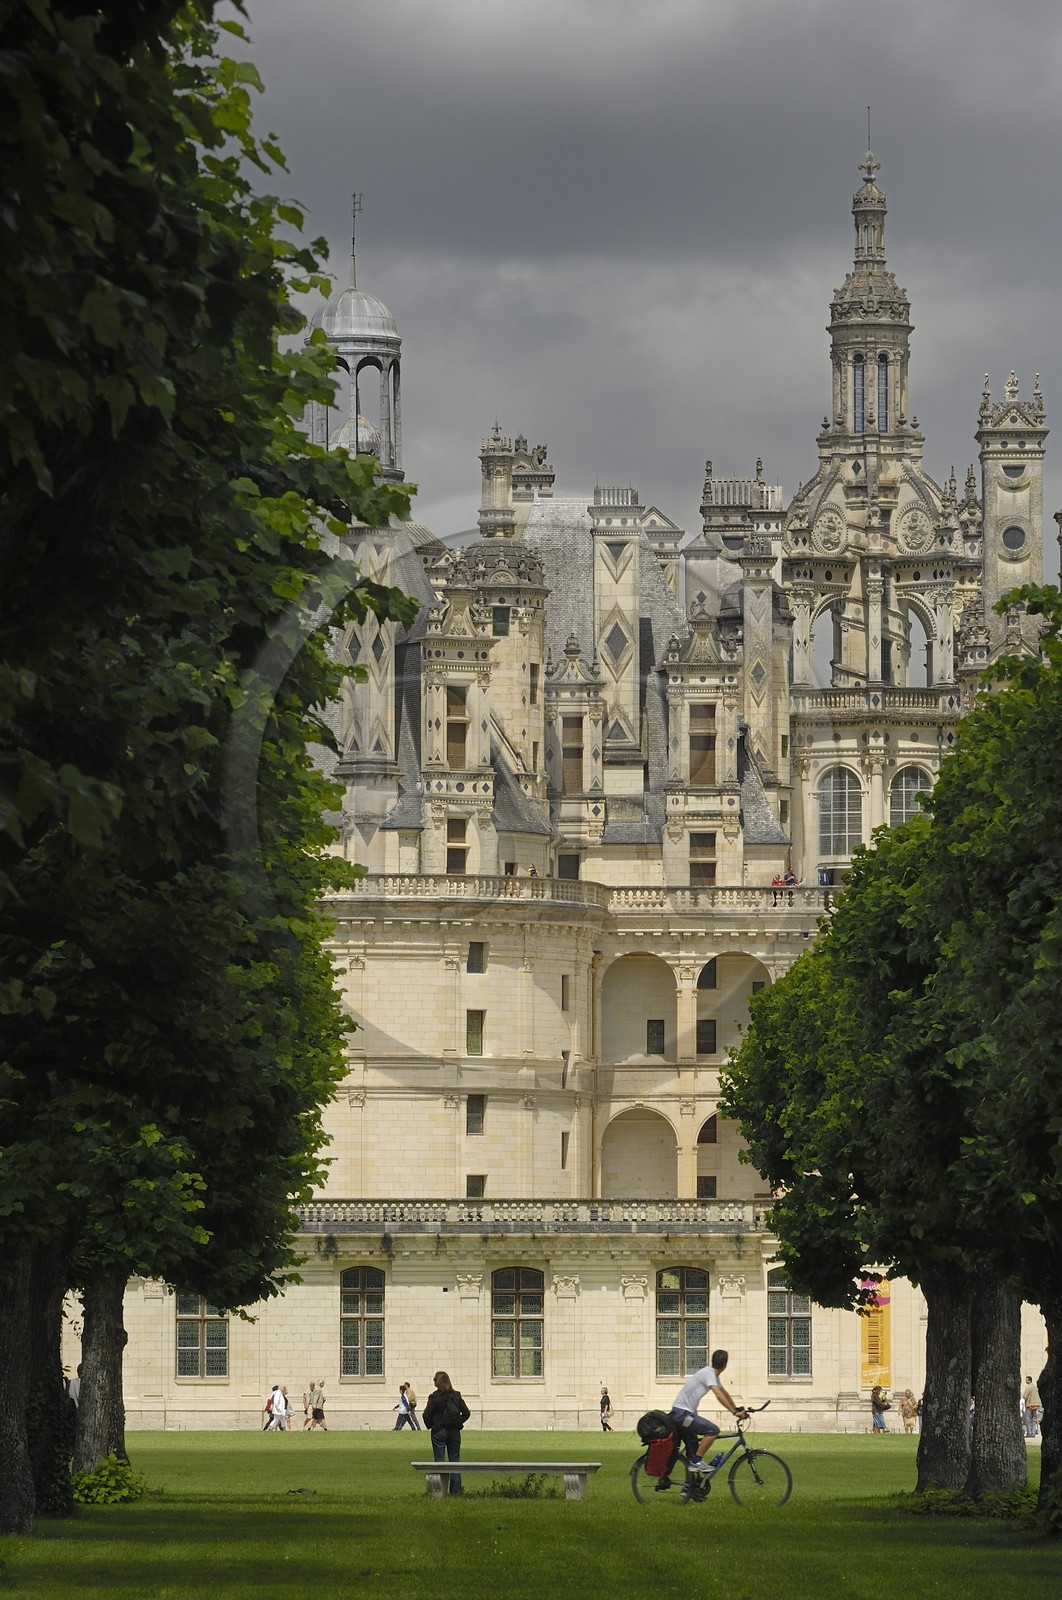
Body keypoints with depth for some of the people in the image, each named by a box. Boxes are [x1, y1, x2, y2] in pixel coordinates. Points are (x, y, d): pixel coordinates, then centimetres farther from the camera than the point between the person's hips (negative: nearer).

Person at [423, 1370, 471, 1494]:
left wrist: (430, 1425, 6)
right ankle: (456, 1490, 7)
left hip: (439, 1432, -4)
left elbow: (426, 1415, -11)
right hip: (455, 1432, 4)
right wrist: (458, 1423, 11)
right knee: (455, 1460, 9)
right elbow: (466, 1413, 2)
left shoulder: (434, 1397, -11)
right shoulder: (456, 1395, 1)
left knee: (439, 1461, 1)